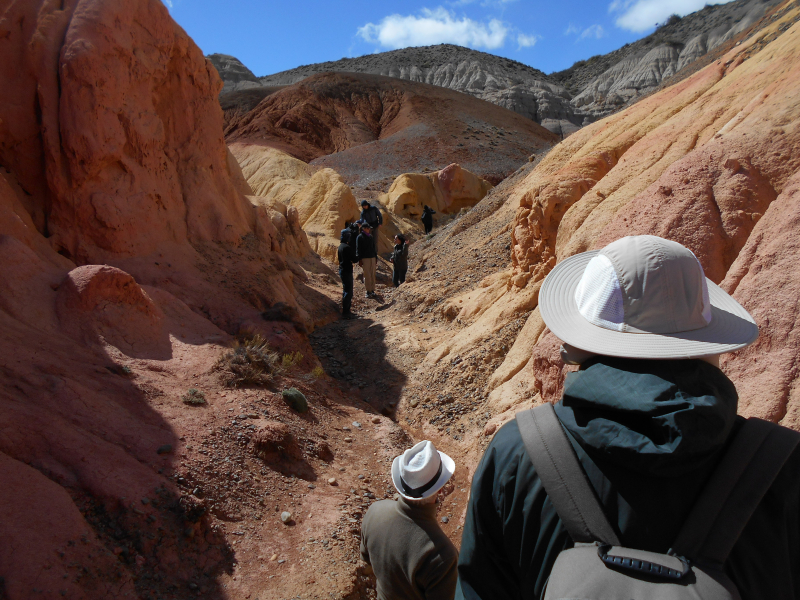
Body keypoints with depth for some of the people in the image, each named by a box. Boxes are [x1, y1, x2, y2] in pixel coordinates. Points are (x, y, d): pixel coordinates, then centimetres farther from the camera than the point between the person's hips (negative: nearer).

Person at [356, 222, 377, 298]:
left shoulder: (371, 237, 16)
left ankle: (372, 290, 12)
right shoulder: (360, 237, -3)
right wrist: (359, 260, -10)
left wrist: (376, 257, 19)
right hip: (365, 258, -5)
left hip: (372, 257, 5)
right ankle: (368, 291, 1)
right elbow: (358, 249, -5)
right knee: (367, 275, -4)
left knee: (372, 274, 5)